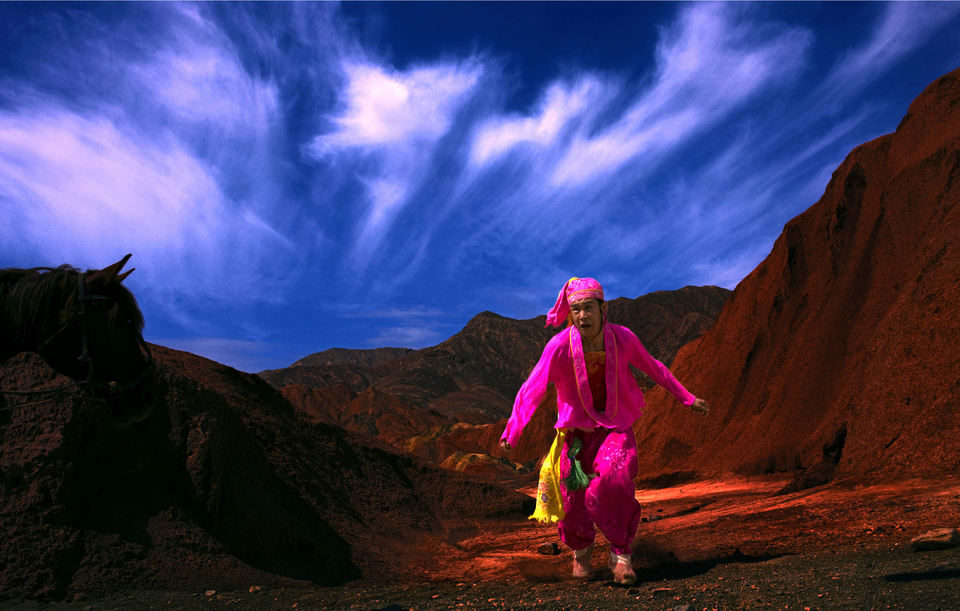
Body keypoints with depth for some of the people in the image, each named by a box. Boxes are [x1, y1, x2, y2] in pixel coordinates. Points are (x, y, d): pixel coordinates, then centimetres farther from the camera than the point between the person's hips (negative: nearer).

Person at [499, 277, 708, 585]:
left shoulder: (623, 338, -12)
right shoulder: (559, 346, -19)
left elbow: (654, 369, 6)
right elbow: (531, 390, -21)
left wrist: (687, 398, 12)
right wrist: (511, 432, -31)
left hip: (616, 427, 0)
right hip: (577, 430, 0)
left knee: (612, 485, -25)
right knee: (572, 500, 1)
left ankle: (620, 552, 2)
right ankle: (580, 549, 36)